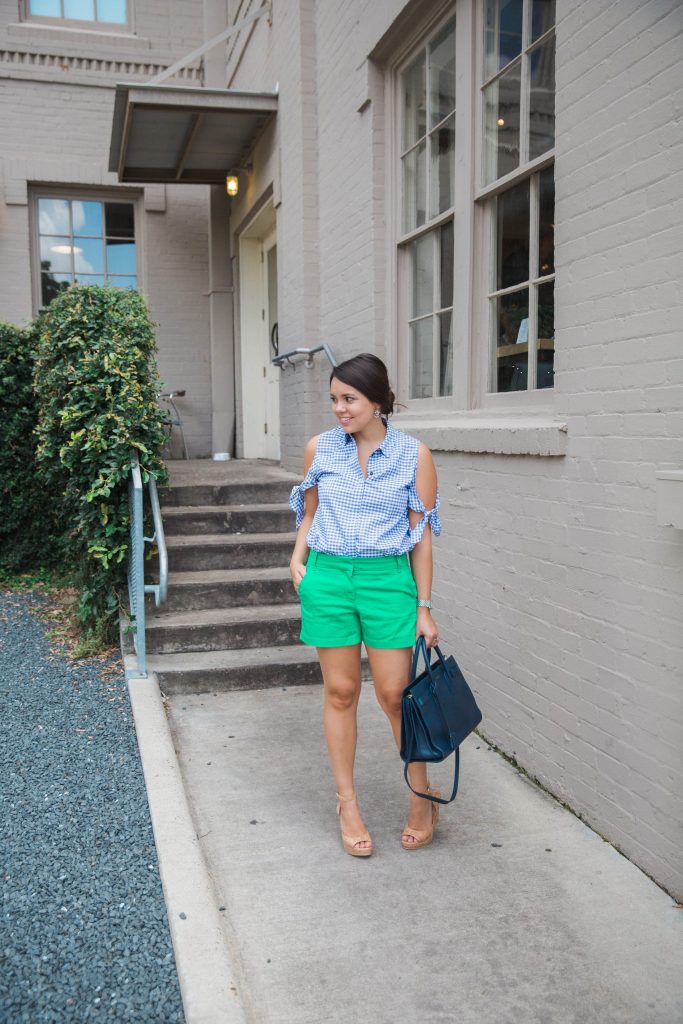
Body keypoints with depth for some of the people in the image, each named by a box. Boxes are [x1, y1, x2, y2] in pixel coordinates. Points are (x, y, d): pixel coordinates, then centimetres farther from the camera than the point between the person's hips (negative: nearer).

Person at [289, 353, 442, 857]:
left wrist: (424, 607, -2)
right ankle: (348, 804, 22)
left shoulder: (414, 455, -3)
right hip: (328, 576, 2)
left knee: (395, 693, 1)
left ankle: (423, 798, 23)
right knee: (340, 691, 8)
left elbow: (422, 535, -1)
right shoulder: (320, 449, 3)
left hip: (388, 579, -2)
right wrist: (298, 558, -2)